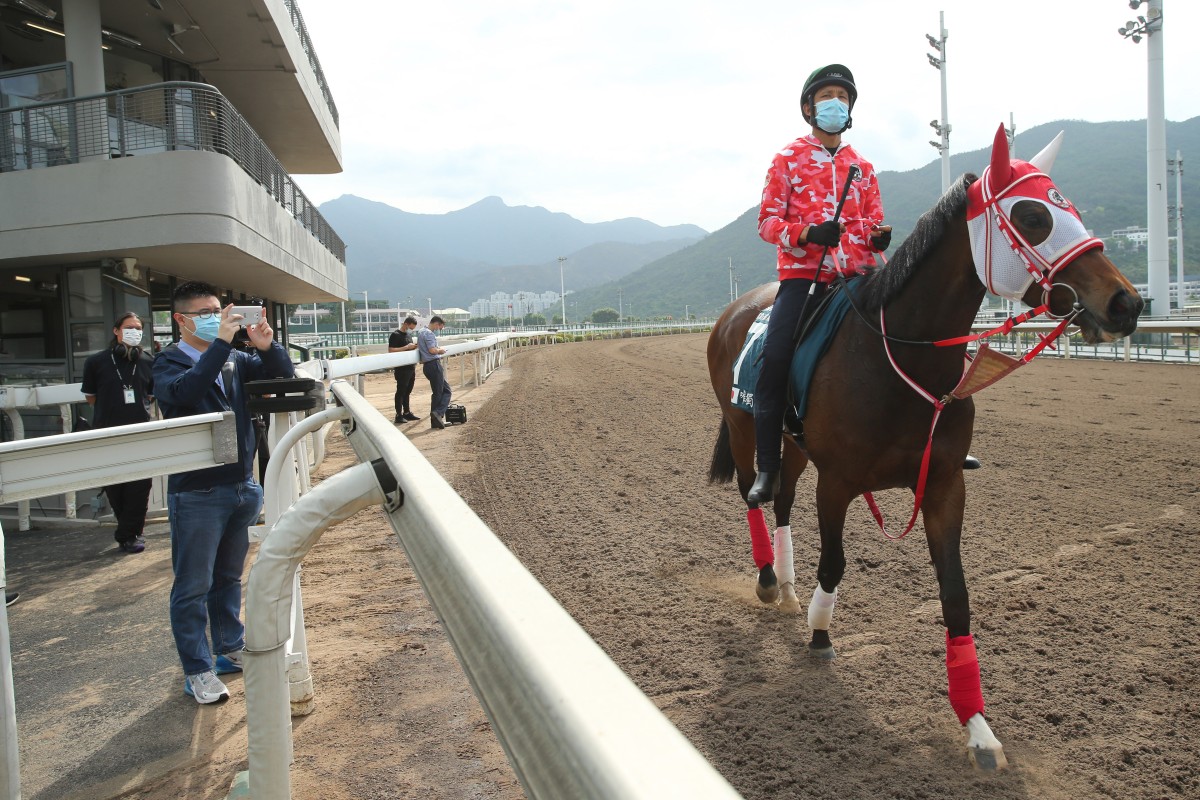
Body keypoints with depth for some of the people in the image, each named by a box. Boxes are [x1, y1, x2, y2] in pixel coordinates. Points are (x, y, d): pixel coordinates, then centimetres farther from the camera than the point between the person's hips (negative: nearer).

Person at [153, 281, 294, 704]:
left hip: (241, 486, 6)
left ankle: (230, 649, 34)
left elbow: (282, 373, 6)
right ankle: (197, 671, 15)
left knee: (229, 577, 19)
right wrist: (221, 342, -30)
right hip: (196, 493, -5)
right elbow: (185, 390, -28)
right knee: (193, 587, 4)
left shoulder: (235, 360, 8)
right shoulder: (169, 362, -7)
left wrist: (267, 346, -14)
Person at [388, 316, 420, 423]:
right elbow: (391, 350, -17)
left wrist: (414, 346, 4)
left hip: (411, 367, 8)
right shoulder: (395, 335, -10)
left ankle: (407, 413, 21)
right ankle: (399, 415, 1)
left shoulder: (409, 334, 16)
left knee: (407, 392, 14)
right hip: (402, 369, -8)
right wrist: (407, 347, -21)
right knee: (401, 392, -3)